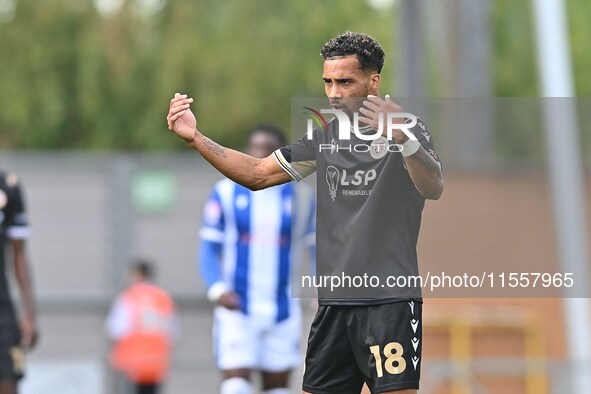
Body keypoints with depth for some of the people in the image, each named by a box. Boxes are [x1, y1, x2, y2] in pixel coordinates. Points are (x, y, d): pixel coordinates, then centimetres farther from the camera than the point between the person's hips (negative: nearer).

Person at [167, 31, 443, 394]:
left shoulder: (409, 130, -5)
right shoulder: (325, 135, 14)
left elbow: (434, 189, -23)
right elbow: (258, 174, 19)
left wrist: (404, 140, -43)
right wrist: (196, 138, 6)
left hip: (390, 300, -6)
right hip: (334, 303, 6)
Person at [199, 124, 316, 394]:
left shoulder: (299, 197, 5)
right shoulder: (226, 193, 1)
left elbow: (317, 249, 13)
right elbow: (209, 248, 2)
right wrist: (217, 289, -15)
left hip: (282, 311, 2)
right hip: (237, 310, -2)